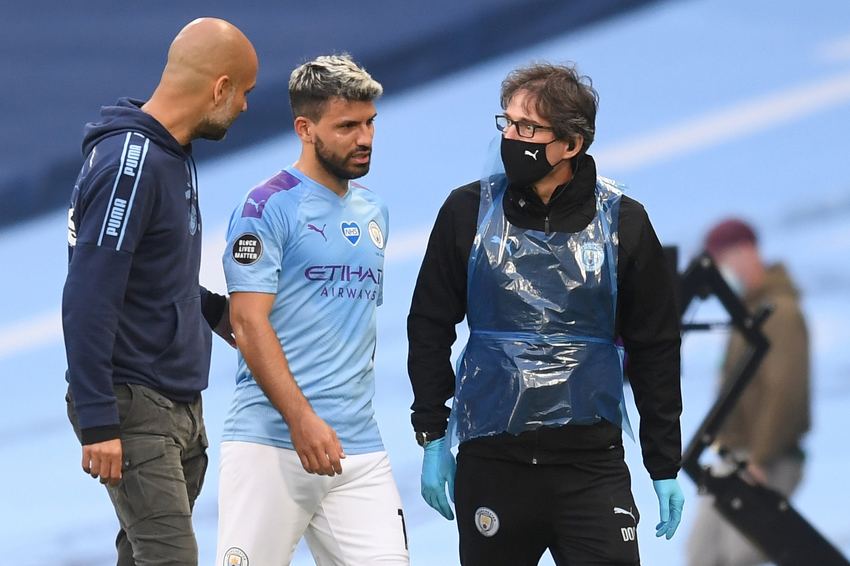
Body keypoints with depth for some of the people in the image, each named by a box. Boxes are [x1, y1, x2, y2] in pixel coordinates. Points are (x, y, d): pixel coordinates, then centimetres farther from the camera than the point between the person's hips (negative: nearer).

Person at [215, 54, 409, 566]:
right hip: (271, 441, -6)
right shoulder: (267, 207, -4)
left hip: (359, 449, 6)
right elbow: (249, 321, -12)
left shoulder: (372, 211, 18)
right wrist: (302, 419, -20)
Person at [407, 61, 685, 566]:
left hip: (592, 463, -1)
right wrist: (432, 437, 4)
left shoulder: (623, 222, 2)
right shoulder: (469, 212, 3)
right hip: (490, 461, 1)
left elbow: (656, 350, 8)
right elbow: (430, 329, 9)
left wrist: (666, 466, 6)